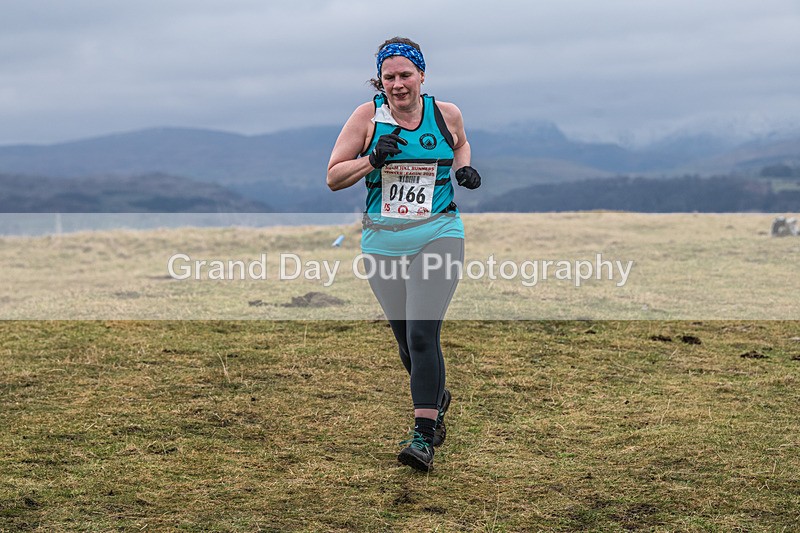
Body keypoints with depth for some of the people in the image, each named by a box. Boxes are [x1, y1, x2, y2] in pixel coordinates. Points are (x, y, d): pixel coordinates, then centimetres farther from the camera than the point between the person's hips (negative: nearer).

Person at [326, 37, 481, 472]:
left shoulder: (446, 114, 2)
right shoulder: (367, 116, -2)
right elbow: (333, 178, 0)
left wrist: (464, 168, 5)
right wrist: (373, 160, -16)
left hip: (437, 235, -2)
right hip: (382, 241, 2)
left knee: (422, 334, -15)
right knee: (405, 340, 10)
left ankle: (424, 436, -12)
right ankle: (437, 398, 40)